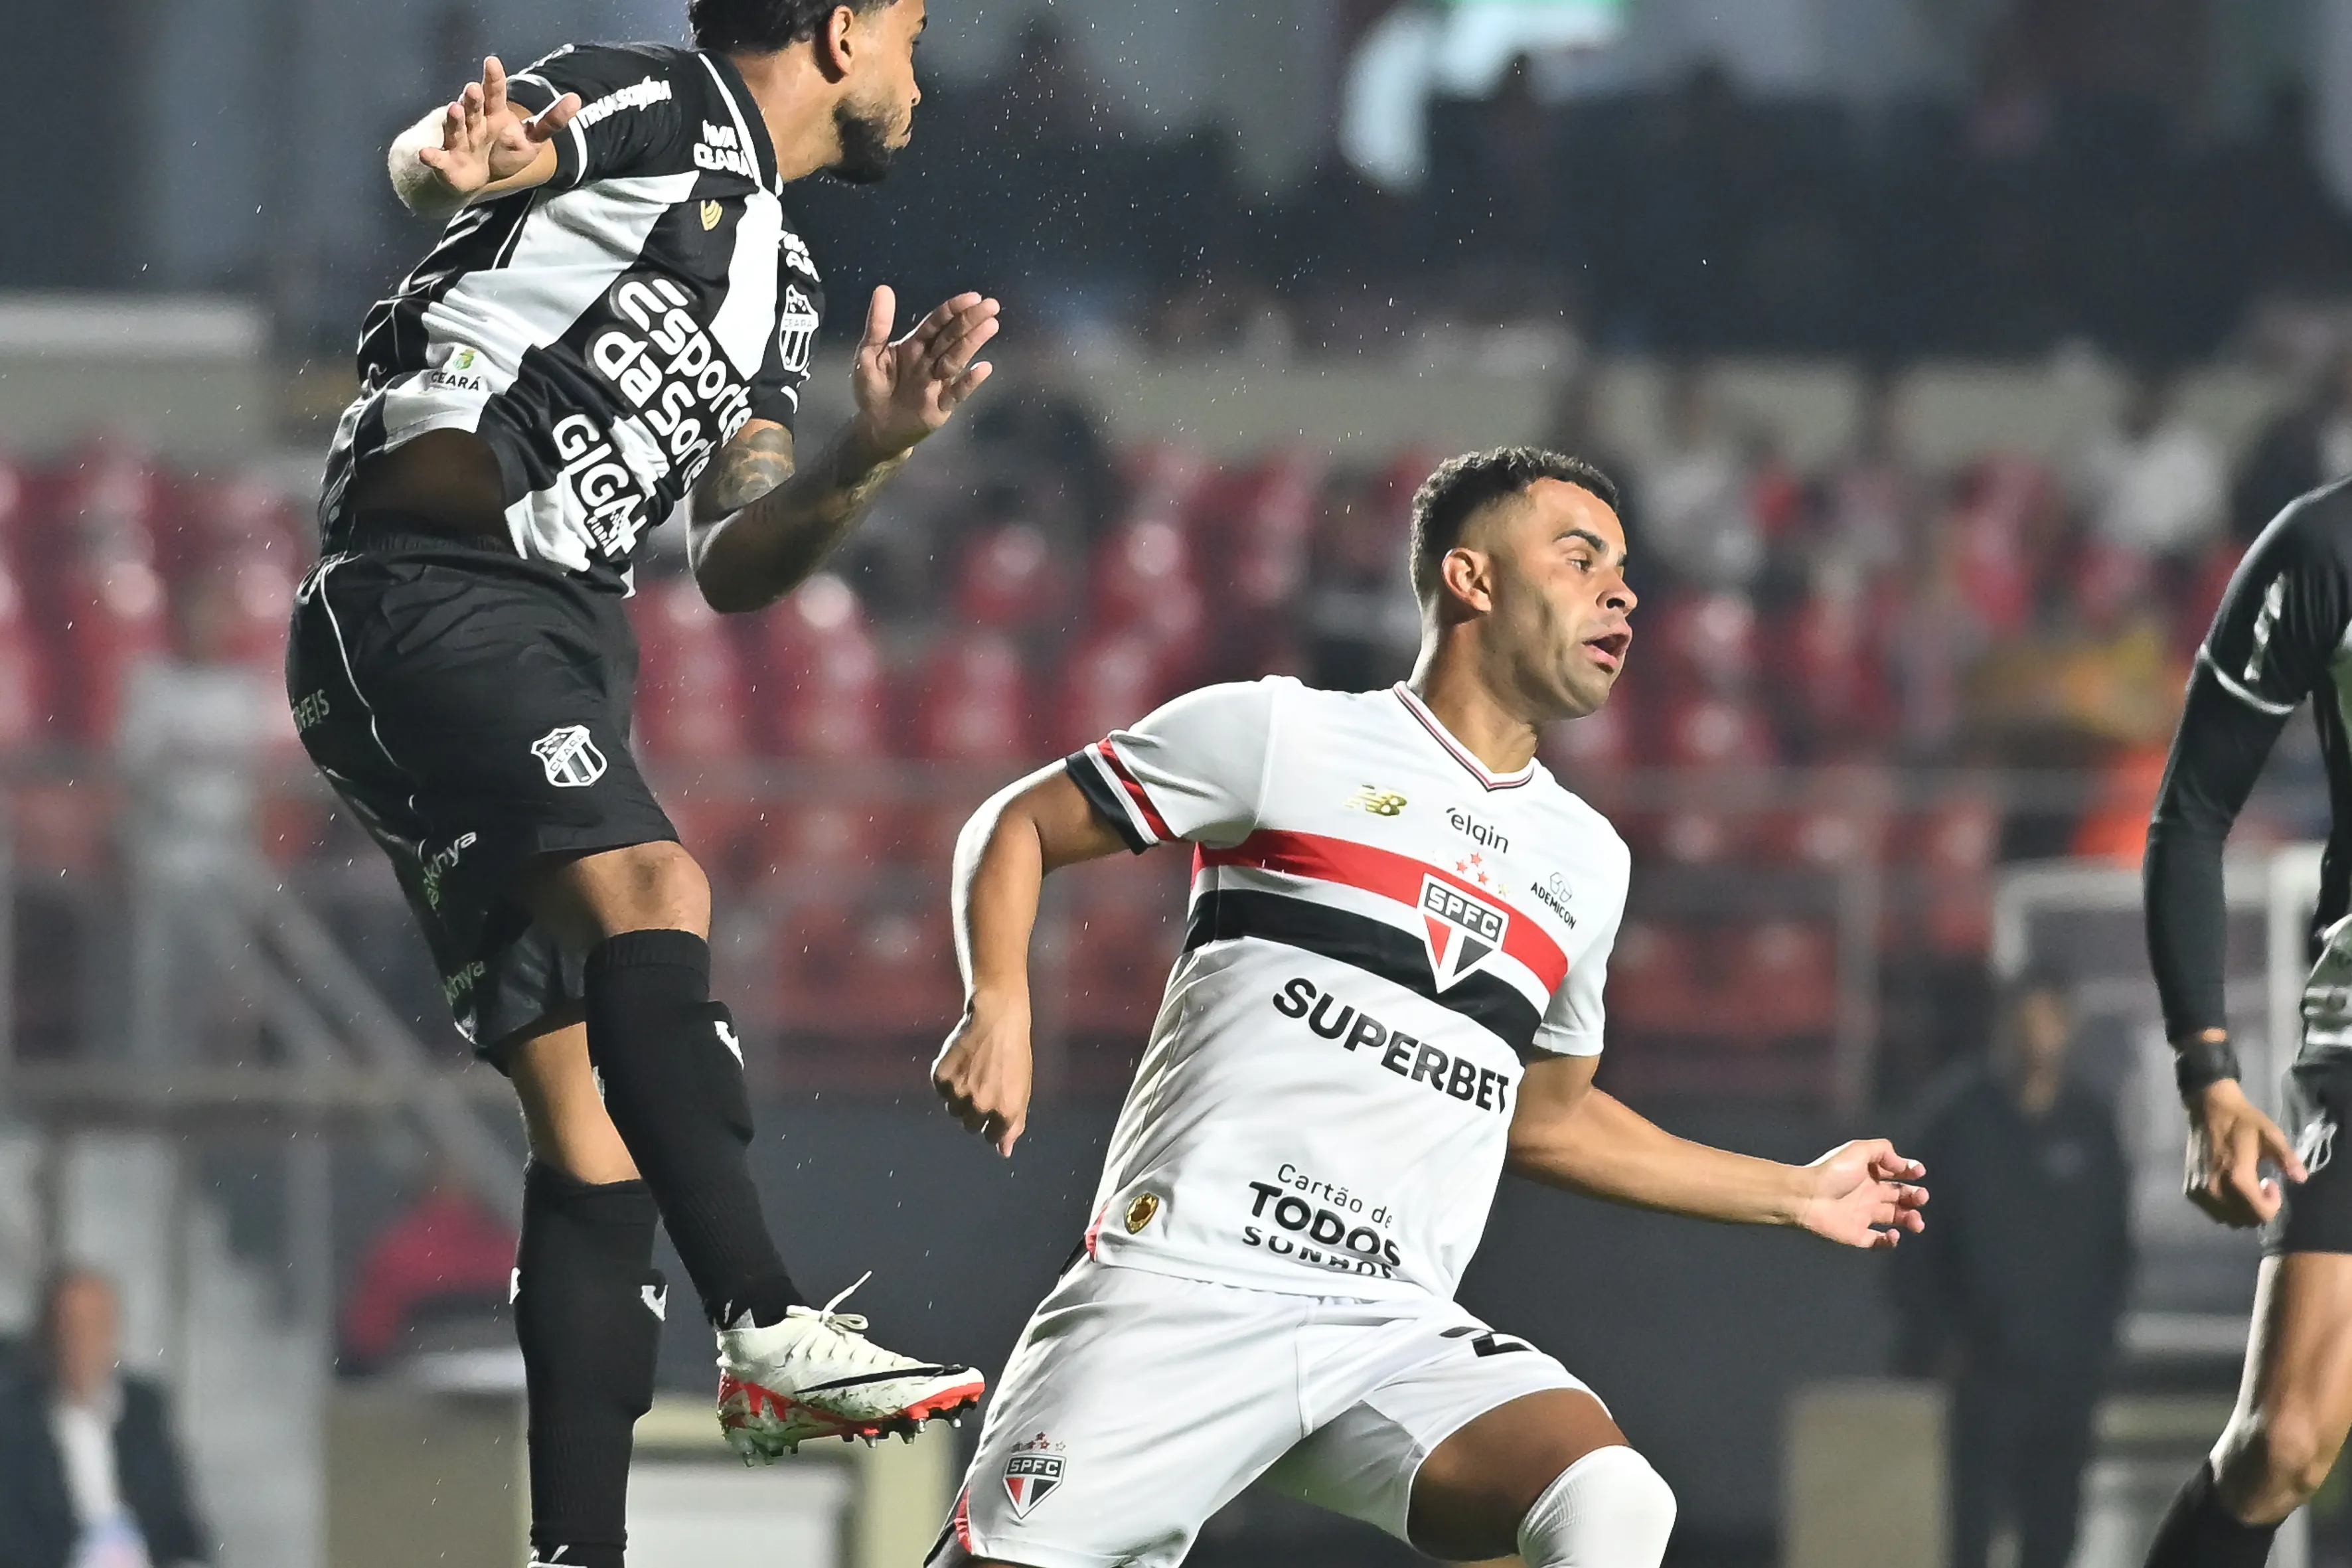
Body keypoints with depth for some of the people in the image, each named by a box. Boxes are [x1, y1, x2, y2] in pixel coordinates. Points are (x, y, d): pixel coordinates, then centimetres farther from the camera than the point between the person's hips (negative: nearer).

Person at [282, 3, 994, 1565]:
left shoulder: (777, 282, 26)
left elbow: (735, 568, 22)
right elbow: (416, 156, -17)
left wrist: (867, 460, 4)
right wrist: (462, 160, -41)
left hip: (563, 644, 10)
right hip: (427, 599, -10)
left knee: (600, 1140, 2)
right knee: (649, 889, -31)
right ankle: (769, 1330, -40)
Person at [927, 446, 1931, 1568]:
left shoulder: (1586, 860, 20)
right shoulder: (1285, 736, 4)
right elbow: (1019, 828, 8)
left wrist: (1793, 1195, 32)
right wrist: (998, 1007, -10)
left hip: (1395, 1340, 4)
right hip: (1186, 1295, -4)